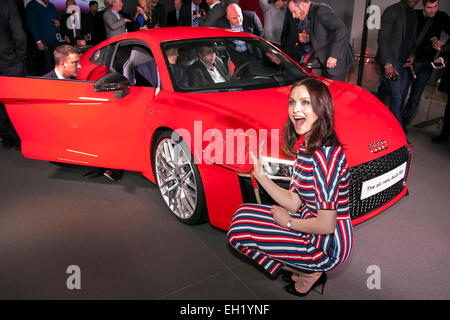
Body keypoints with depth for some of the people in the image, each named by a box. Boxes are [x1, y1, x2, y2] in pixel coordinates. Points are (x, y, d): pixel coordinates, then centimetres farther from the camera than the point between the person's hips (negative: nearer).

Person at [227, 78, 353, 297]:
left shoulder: (325, 155, -26)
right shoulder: (305, 147, 4)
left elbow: (326, 224, -26)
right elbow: (294, 203, 3)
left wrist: (290, 222, -9)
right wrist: (259, 174, -4)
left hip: (328, 246, -9)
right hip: (308, 224, 9)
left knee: (238, 230, -8)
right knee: (243, 213, 11)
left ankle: (308, 273, 6)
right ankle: (305, 269, 13)